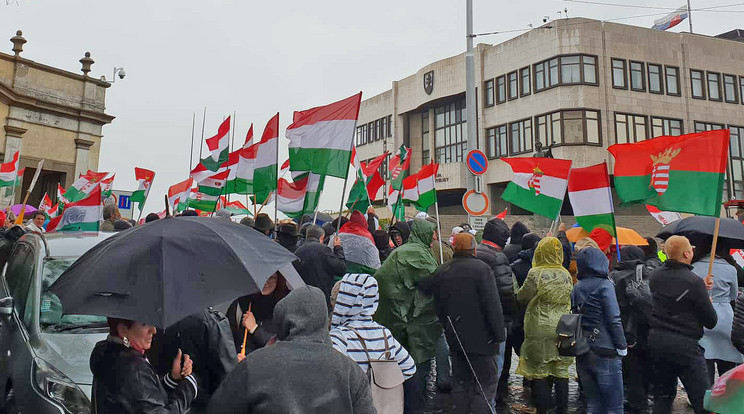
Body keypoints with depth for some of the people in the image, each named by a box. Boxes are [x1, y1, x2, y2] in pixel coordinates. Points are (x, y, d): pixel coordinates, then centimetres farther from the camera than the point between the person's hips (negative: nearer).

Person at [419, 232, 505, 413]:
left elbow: (438, 306, 11)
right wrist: (500, 333, -10)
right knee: (487, 381, 5)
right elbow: (493, 305, -17)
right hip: (480, 337, -6)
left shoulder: (441, 271, 5)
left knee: (460, 381, 17)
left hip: (454, 338, 6)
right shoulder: (481, 269, -14)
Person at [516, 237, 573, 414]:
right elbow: (570, 300, 13)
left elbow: (522, 296, -5)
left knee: (540, 372, 5)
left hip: (540, 331, -4)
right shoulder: (566, 274, 1)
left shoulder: (535, 274, -13)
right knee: (561, 372, 12)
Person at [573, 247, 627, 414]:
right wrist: (622, 347, -4)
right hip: (604, 352, -6)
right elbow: (614, 319, -12)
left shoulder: (576, 288, 9)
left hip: (582, 354, 6)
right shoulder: (604, 285, -8)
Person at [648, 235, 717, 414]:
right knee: (702, 399, 4)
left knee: (662, 395, 16)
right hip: (685, 345, -6)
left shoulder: (654, 277, 2)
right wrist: (708, 302, 12)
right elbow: (711, 322, -8)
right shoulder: (694, 282, -16)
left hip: (656, 340, 6)